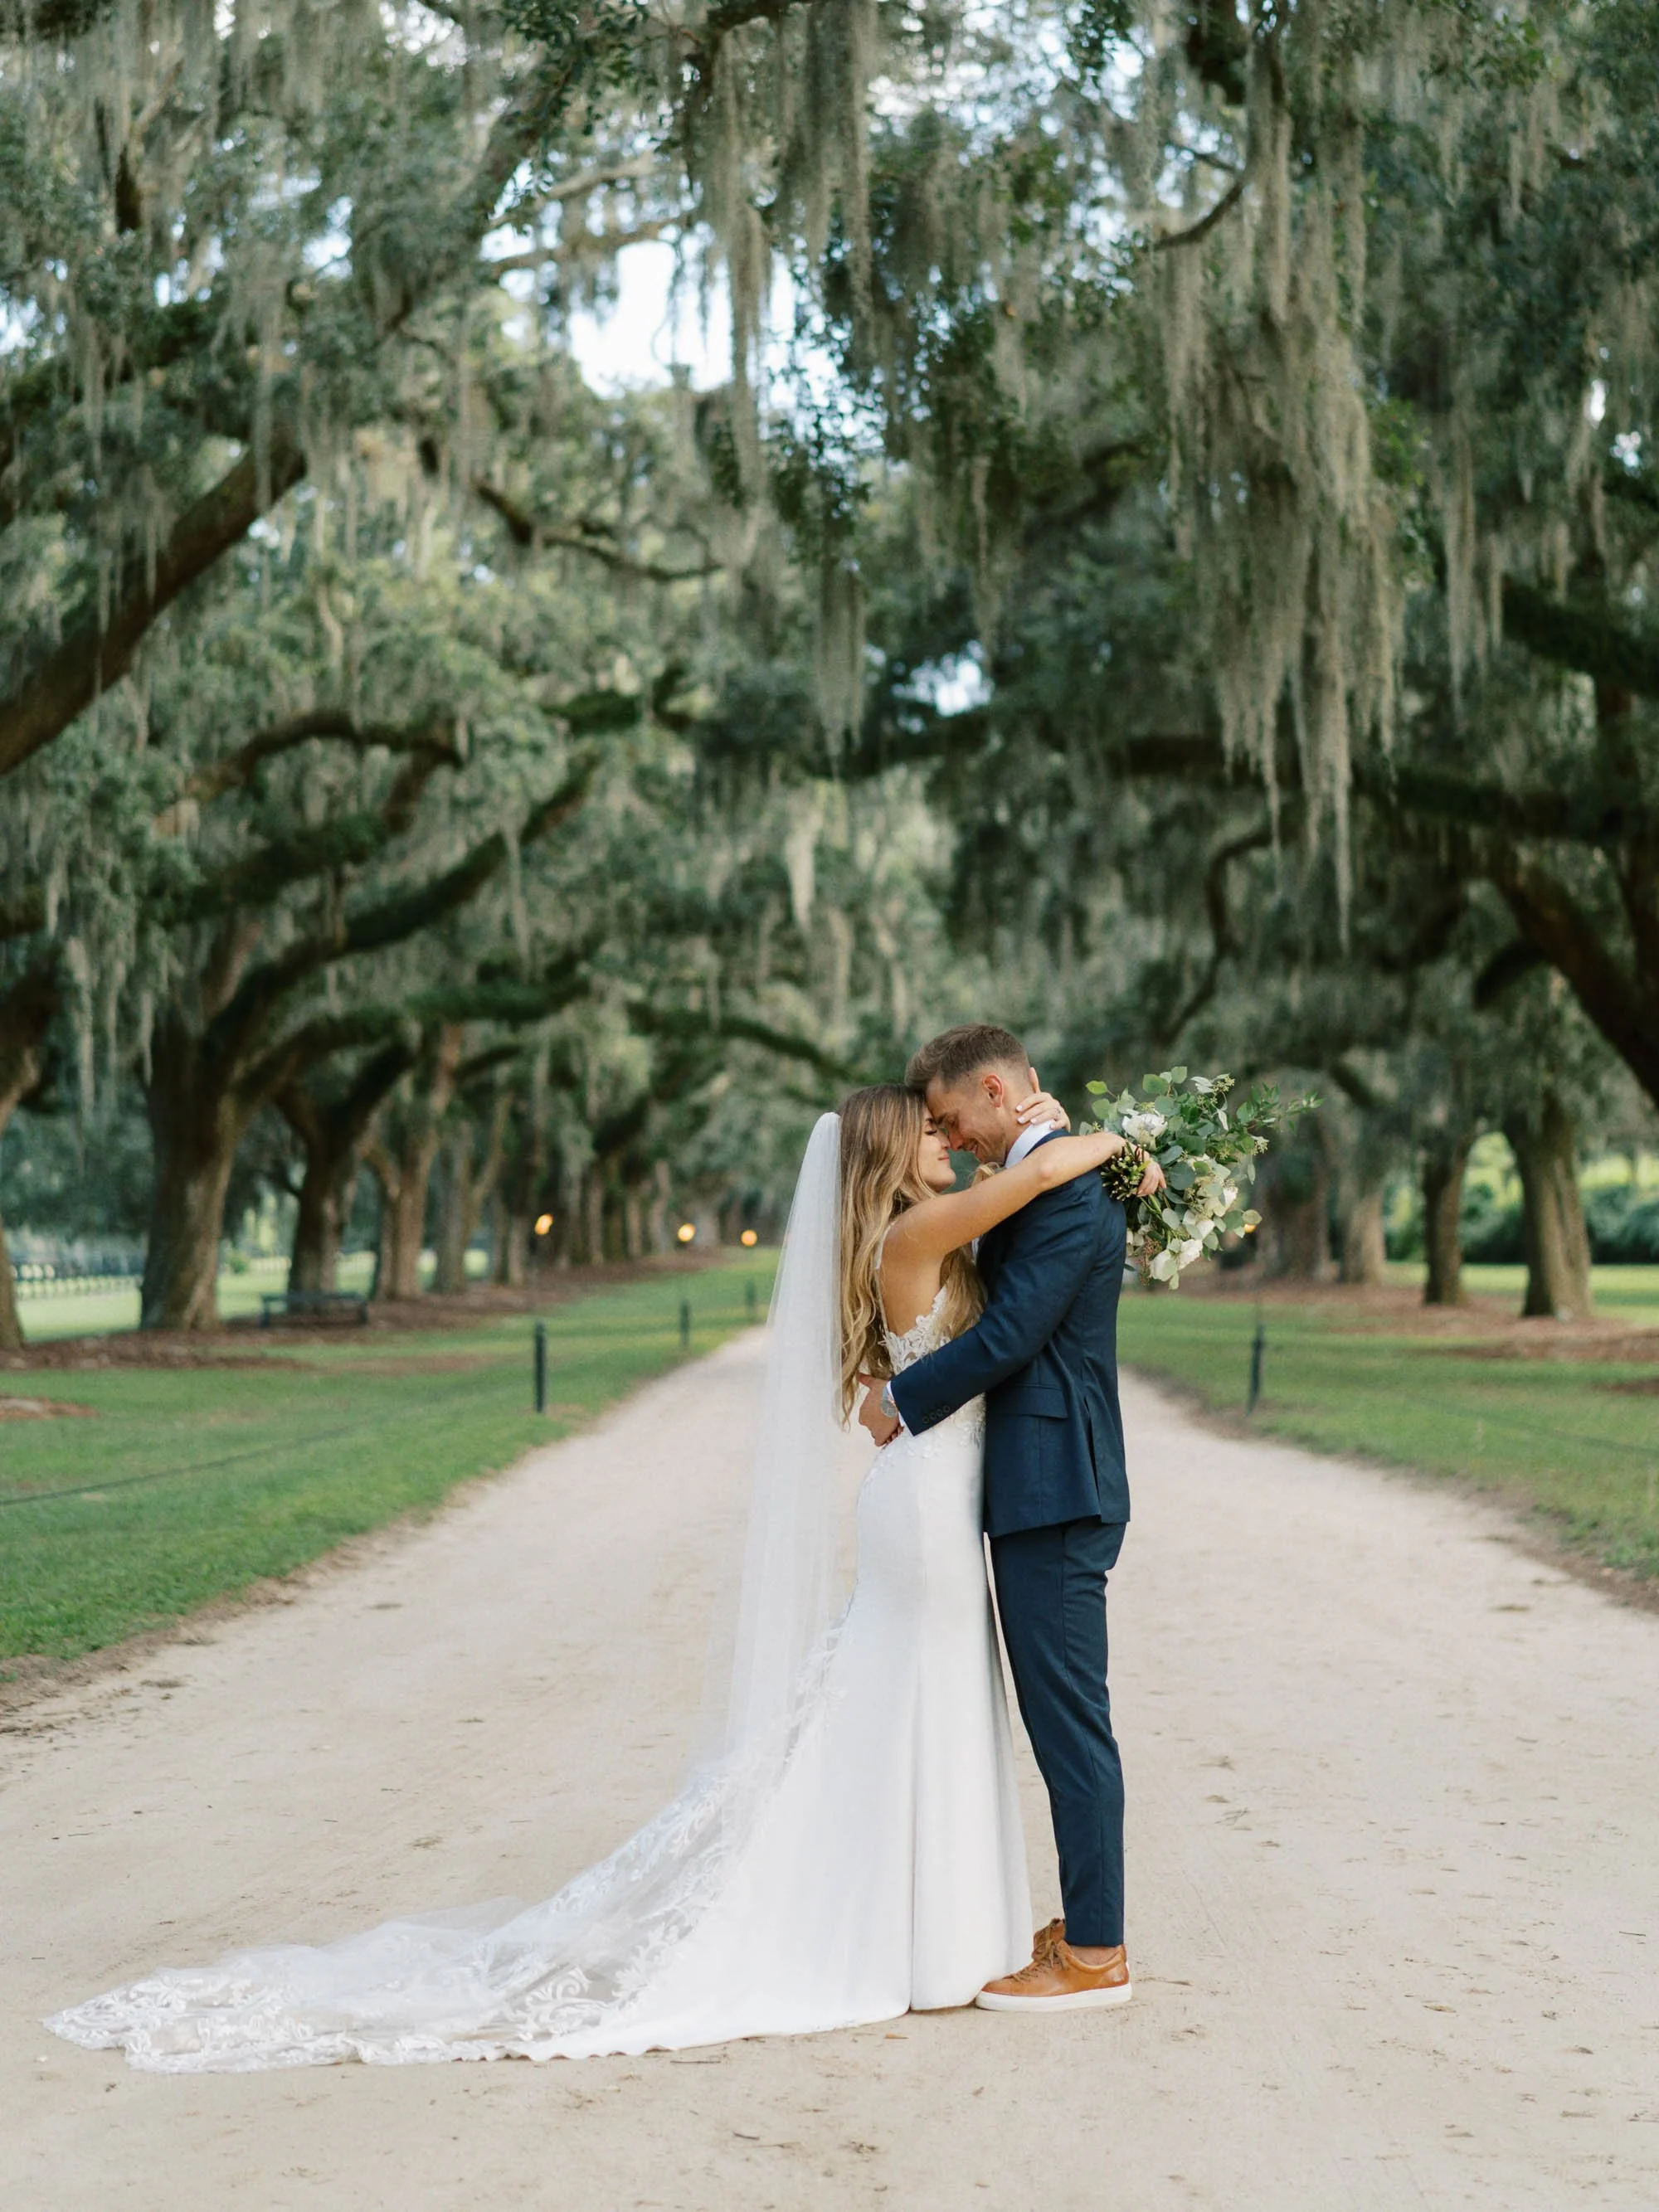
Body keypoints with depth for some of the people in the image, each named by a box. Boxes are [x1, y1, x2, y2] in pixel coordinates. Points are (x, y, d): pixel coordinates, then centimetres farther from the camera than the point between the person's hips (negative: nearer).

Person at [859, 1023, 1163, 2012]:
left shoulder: (1069, 1190, -15)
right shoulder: (1044, 1179, 16)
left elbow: (1009, 1334, -20)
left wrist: (901, 1403, -9)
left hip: (1054, 1495, -10)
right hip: (1042, 1493, 10)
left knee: (1071, 1721, -4)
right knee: (1061, 1719, 14)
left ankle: (1094, 1956, 3)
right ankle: (1087, 1925, 23)